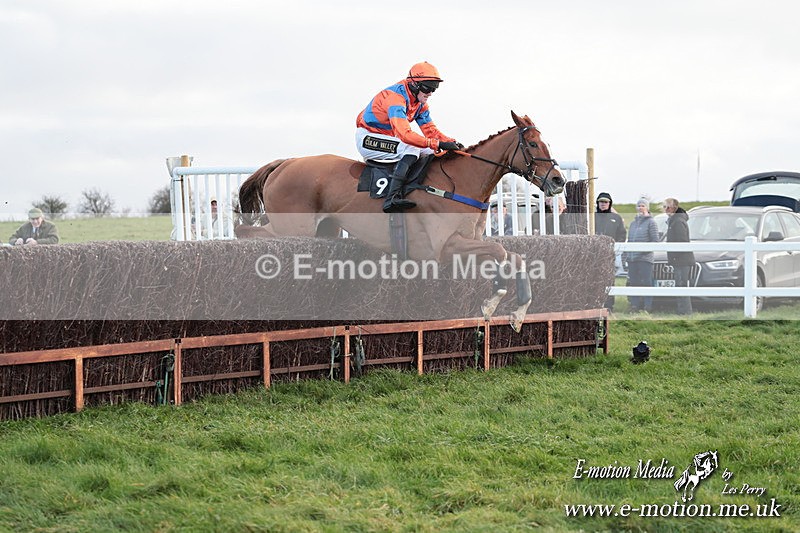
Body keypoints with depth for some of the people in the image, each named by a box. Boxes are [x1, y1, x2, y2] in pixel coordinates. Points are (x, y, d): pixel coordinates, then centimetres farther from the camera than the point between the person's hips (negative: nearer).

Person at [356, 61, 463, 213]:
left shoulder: (420, 103, 4)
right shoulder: (395, 97, -27)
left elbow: (430, 130, 3)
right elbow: (404, 134, -38)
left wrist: (451, 143, -16)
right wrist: (438, 144, -41)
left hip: (387, 139, 10)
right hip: (367, 139, -10)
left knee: (431, 152, 1)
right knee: (412, 148, -31)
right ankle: (392, 197, -43)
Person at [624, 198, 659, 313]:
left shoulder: (651, 222, 1)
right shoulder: (633, 223, 21)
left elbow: (655, 241, -5)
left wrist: (645, 249, -16)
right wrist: (625, 255, 14)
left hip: (645, 258, -6)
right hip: (632, 259, 6)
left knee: (646, 282, -7)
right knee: (633, 283, 5)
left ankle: (647, 307, -6)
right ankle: (634, 306, 9)